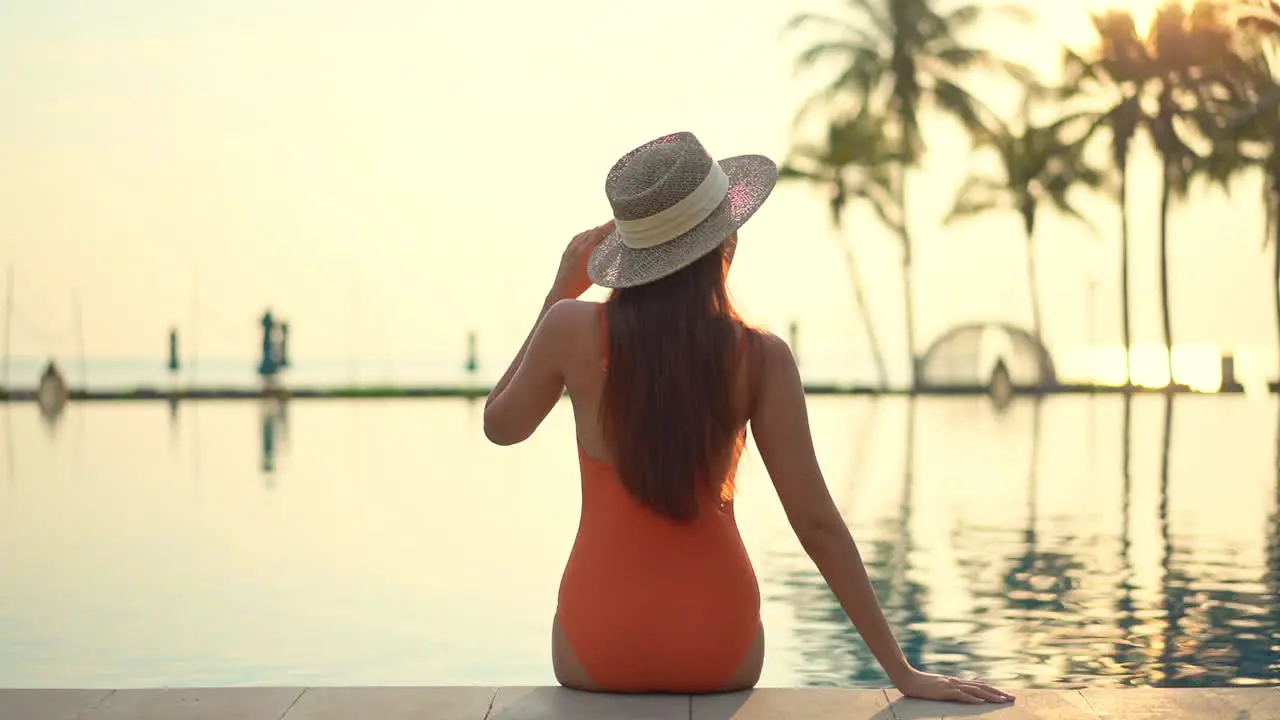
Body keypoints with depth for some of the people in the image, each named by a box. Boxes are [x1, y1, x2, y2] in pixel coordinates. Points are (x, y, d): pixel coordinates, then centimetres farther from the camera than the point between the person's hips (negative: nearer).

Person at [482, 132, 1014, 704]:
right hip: (717, 650, 0)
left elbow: (500, 426, 9)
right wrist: (901, 670, -6)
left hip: (598, 645, 0)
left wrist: (559, 292, 10)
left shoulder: (573, 330, -11)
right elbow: (816, 522, -12)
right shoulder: (761, 358, -12)